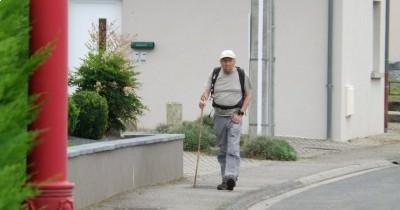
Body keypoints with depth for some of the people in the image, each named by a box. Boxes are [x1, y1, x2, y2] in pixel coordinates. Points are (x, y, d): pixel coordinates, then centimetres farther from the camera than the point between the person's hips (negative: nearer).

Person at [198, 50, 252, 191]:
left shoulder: (241, 75, 1)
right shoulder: (215, 74, 5)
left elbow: (248, 95, 5)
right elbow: (207, 91, 1)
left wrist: (240, 114, -6)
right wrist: (203, 100, -23)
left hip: (234, 116, -3)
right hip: (219, 116, 3)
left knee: (233, 148, -16)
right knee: (222, 150, 8)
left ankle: (231, 177, -26)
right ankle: (225, 179, 14)